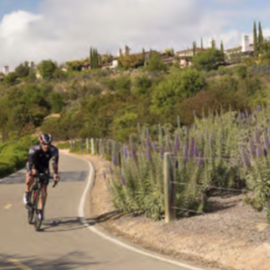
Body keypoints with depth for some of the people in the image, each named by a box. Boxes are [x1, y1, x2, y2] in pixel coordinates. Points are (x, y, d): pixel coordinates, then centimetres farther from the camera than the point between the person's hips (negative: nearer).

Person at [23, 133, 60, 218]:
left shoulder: (54, 150, -26)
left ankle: (40, 210, 9)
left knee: (44, 190, -5)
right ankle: (26, 194, -9)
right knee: (30, 179, -36)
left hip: (44, 168, 2)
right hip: (33, 166, -2)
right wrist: (32, 170, -61)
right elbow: (30, 161, -41)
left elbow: (55, 162, -37)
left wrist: (55, 174, -54)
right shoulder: (34, 149, -30)